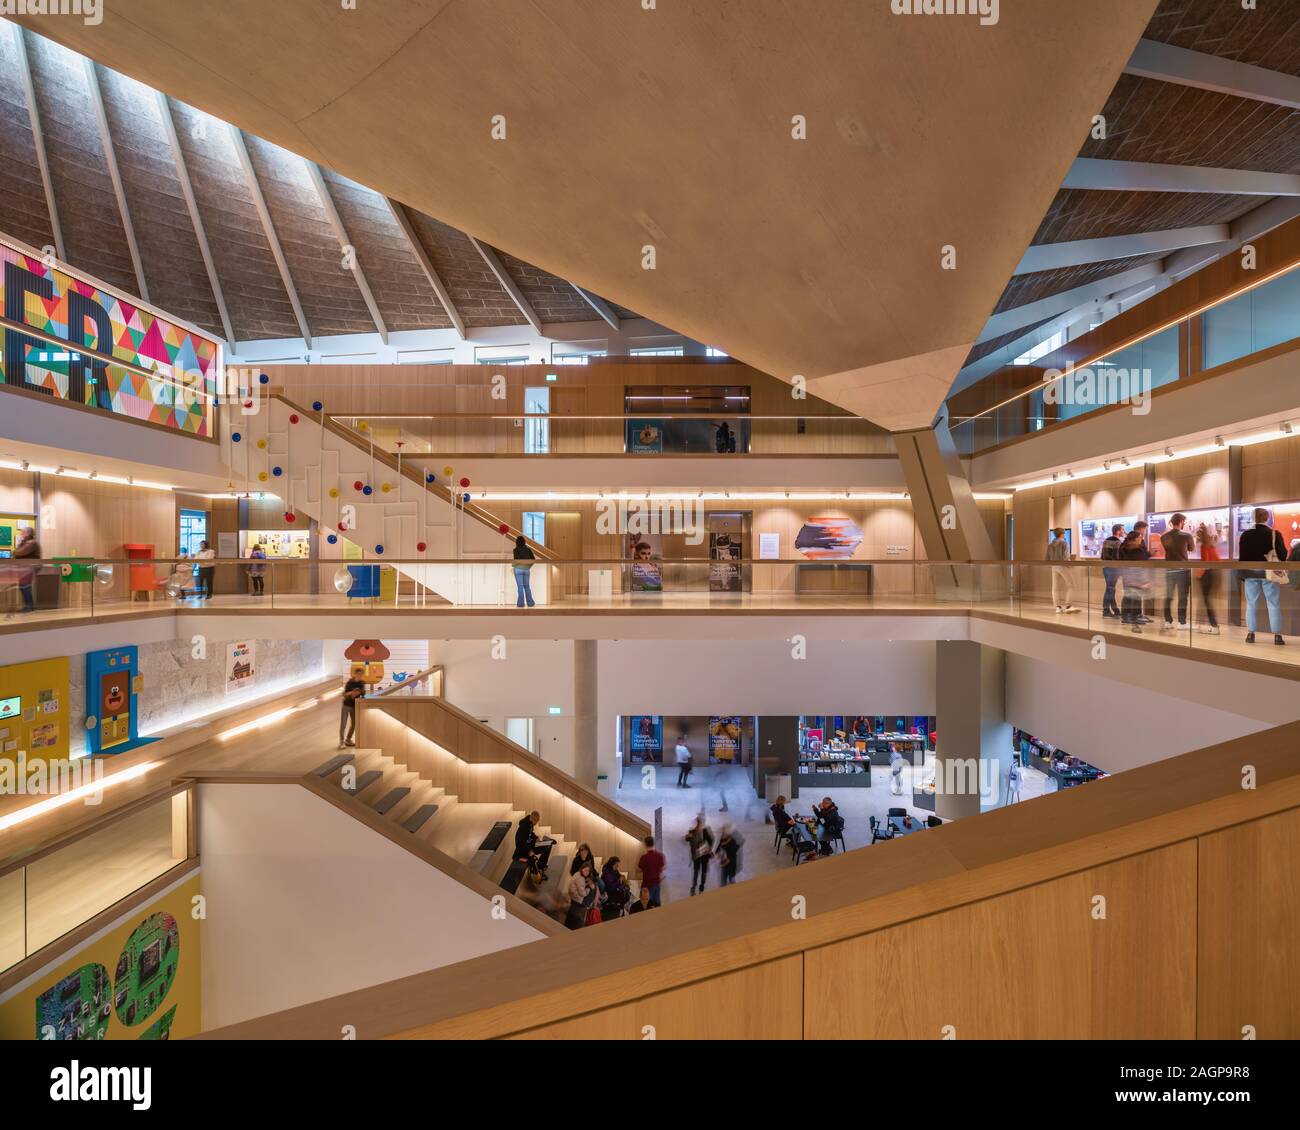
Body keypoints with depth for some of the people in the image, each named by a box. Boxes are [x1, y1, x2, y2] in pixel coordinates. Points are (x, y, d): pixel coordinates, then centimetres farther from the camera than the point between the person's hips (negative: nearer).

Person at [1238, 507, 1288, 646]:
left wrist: (1242, 575, 9)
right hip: (1268, 572, -1)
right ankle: (1277, 635, 4)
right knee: (1274, 604, 5)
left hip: (1250, 573, 2)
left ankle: (1250, 634, 6)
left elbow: (1241, 556, 2)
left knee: (1251, 604, 7)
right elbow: (1283, 554, -5)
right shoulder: (1274, 534, -7)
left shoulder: (1246, 534, 0)